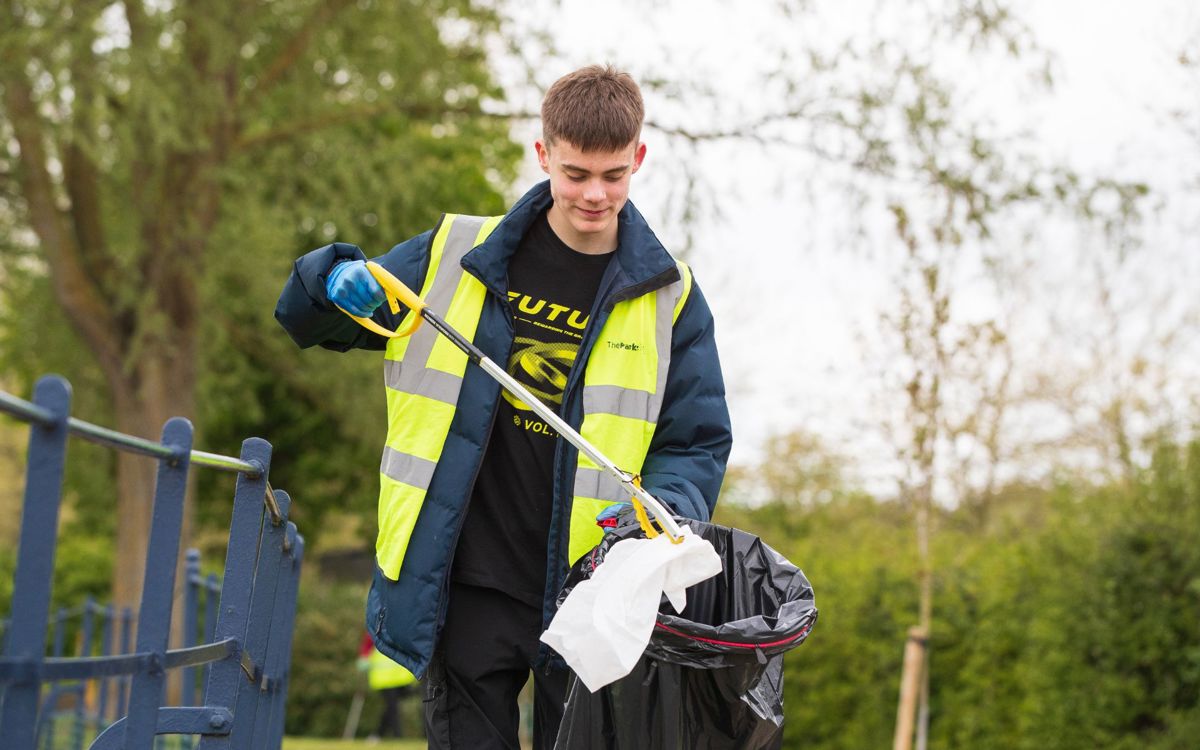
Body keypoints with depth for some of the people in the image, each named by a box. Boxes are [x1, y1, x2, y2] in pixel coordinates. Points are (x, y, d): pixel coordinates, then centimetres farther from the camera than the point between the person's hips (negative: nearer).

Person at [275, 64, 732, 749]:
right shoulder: (454, 257, 5)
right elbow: (307, 318, 14)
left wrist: (660, 512, -17)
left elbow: (698, 442, 5)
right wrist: (338, 281, -11)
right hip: (467, 592, 0)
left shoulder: (670, 298, 3)